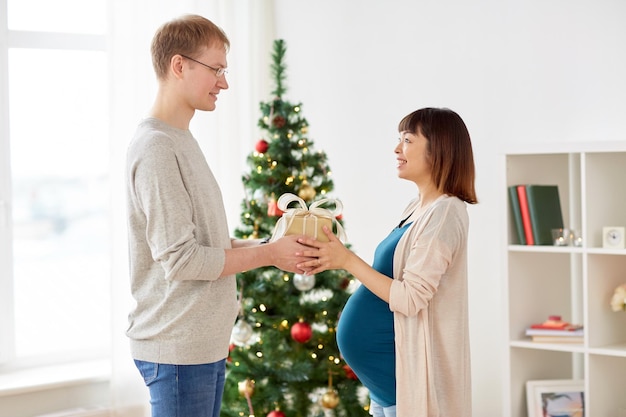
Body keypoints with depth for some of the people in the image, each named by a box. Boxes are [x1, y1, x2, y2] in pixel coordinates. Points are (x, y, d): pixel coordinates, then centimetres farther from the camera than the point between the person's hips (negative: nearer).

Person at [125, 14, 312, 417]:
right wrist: (269, 254, -12)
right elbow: (180, 259, -20)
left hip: (205, 341, 10)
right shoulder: (156, 150, -16)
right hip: (177, 348, -10)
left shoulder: (182, 141, 15)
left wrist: (275, 246, 6)